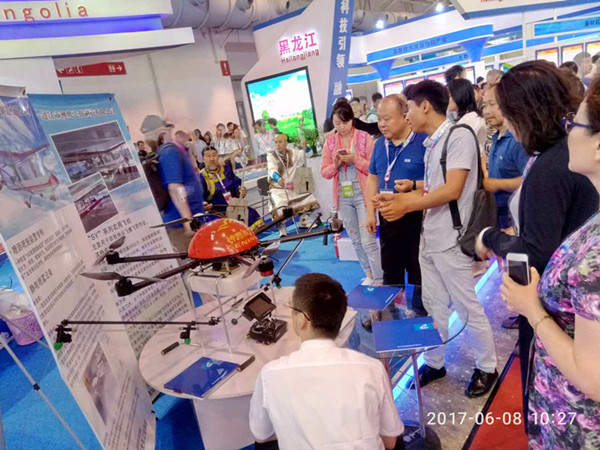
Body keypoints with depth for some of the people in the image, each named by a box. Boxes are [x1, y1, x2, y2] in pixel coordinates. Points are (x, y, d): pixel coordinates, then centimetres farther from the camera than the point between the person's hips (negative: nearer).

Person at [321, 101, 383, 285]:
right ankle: (369, 274, 31)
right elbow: (324, 172, 6)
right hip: (343, 196, 5)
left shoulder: (365, 137, -4)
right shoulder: (330, 142, 6)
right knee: (356, 239, 14)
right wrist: (335, 164, -13)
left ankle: (379, 280, 3)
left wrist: (355, 159, -19)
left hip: (362, 194, -4)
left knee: (368, 240, -8)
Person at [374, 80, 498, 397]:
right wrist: (394, 198, 5)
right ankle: (434, 362, 32)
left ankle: (487, 367, 27)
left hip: (450, 240, -8)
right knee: (433, 305, 16)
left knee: (467, 307, 7)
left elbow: (452, 190, -20)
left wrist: (405, 206, -16)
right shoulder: (431, 143, 11)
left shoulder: (459, 136, -13)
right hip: (429, 238, 8)